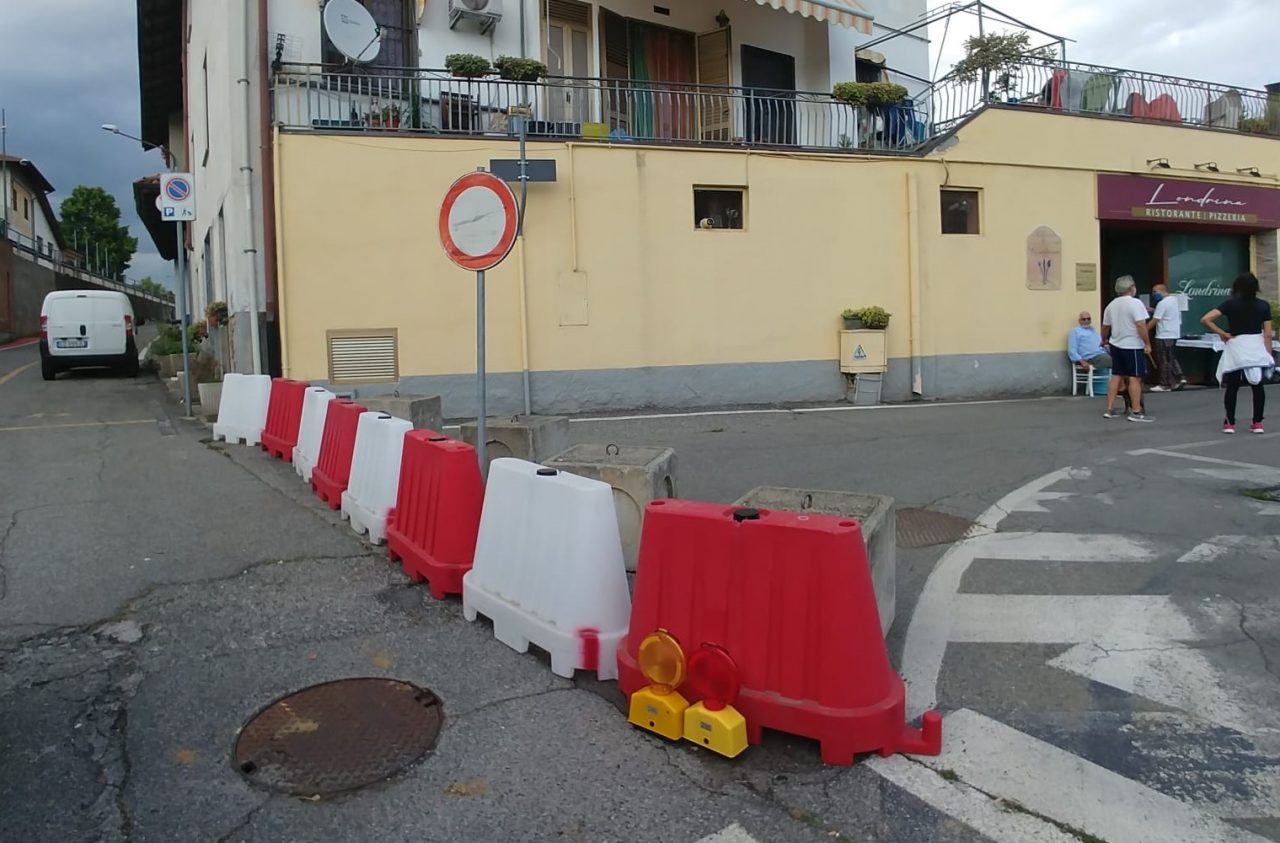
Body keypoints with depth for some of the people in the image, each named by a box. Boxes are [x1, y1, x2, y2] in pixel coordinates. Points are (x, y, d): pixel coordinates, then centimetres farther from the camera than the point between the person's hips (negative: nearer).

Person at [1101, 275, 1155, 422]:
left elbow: (1105, 327, 19)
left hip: (1116, 345, 7)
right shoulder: (1135, 303, -13)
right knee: (1135, 378, -5)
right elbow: (1141, 326, -20)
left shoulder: (1111, 305, 10)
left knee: (1116, 376, 11)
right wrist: (1147, 343, -13)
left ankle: (1109, 410, 10)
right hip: (1133, 346, -7)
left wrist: (1105, 340, 36)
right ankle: (1136, 412, -4)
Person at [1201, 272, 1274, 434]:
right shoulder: (1263, 305, 1)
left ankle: (1230, 423, 10)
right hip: (1257, 347, 2)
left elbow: (1205, 319, -18)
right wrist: (1269, 354, 6)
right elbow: (1267, 334, 0)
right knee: (1257, 386, 11)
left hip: (1236, 348, -2)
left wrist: (1222, 333, -8)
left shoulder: (1231, 304, -6)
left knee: (1232, 387, 6)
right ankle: (1257, 423, 13)